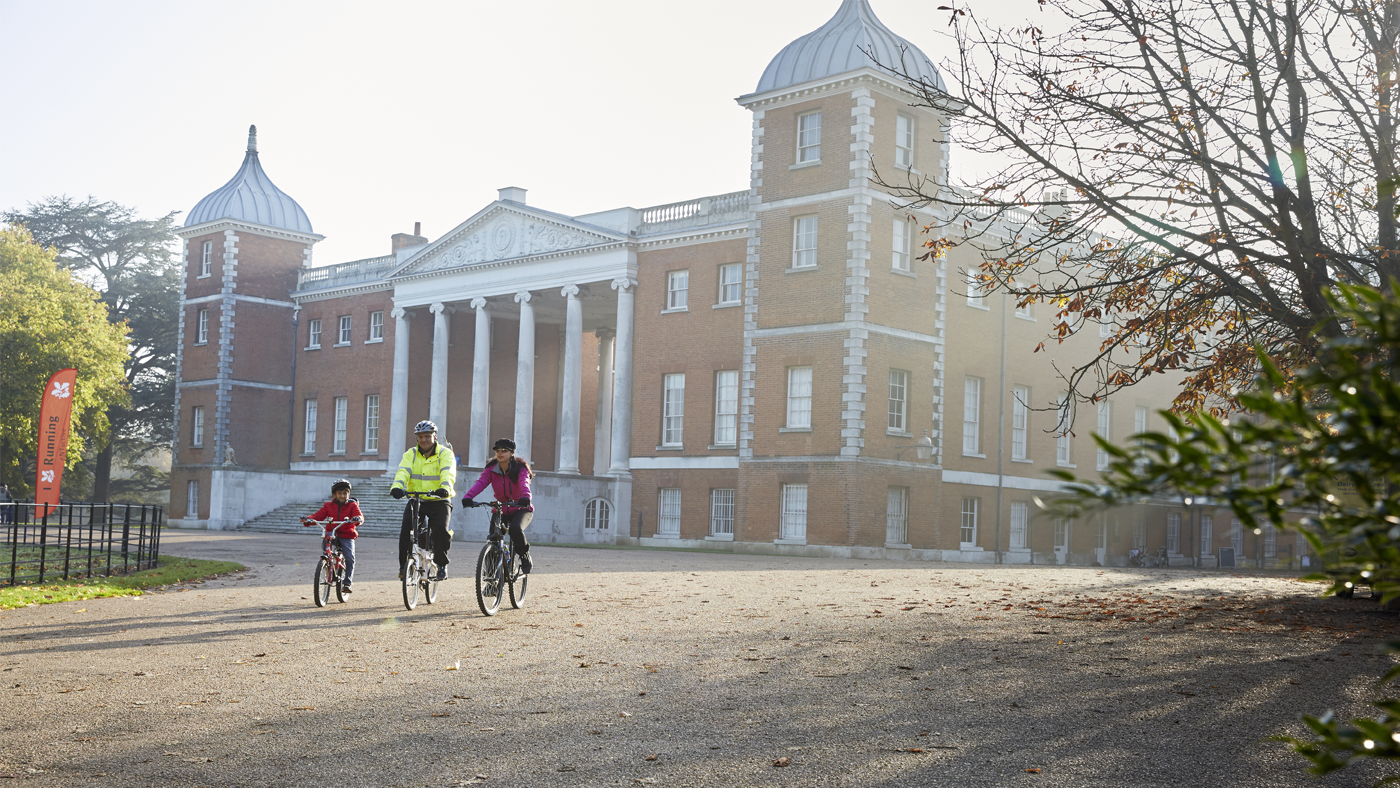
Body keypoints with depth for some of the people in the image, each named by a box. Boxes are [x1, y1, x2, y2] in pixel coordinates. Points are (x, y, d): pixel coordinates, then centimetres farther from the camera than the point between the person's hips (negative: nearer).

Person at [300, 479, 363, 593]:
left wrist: (358, 519, -36)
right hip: (331, 534, 1)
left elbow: (359, 516, -11)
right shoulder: (329, 506, 11)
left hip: (347, 536, -1)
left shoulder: (352, 505, 5)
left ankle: (347, 583, -5)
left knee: (350, 557, -17)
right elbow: (318, 515, 1)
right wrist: (307, 520, -19)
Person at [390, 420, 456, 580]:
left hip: (439, 501, -3)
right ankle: (404, 566, -2)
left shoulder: (445, 454, -3)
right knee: (406, 529, -18)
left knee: (440, 528, -24)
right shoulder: (411, 454, 6)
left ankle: (442, 565, -3)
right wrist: (397, 487, -34)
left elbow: (448, 473, -21)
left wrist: (445, 488, -43)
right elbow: (403, 472, -12)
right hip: (415, 499, 3)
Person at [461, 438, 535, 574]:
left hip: (521, 510, -4)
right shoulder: (491, 469, -2)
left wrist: (525, 497, -54)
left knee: (515, 529, -34)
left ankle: (525, 557, -7)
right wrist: (468, 496, -38)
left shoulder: (520, 469, -10)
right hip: (501, 511, 4)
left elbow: (524, 483, -31)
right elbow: (480, 483, -19)